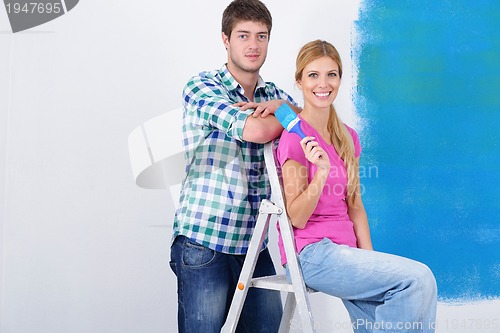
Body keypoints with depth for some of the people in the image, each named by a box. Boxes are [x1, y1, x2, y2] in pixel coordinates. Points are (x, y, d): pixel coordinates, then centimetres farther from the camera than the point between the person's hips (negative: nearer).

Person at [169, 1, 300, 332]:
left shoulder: (275, 95, 12)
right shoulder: (201, 87, -5)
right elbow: (253, 130, -21)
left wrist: (282, 105, -10)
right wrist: (292, 114, -2)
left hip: (254, 243, 5)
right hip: (202, 242, -5)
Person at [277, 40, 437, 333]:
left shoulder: (348, 137, 13)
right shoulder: (296, 137, -9)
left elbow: (355, 206, 12)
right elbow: (296, 217, -11)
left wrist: (371, 261, 1)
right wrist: (322, 172, -26)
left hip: (344, 251, 7)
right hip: (311, 254, -7)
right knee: (418, 278, -17)